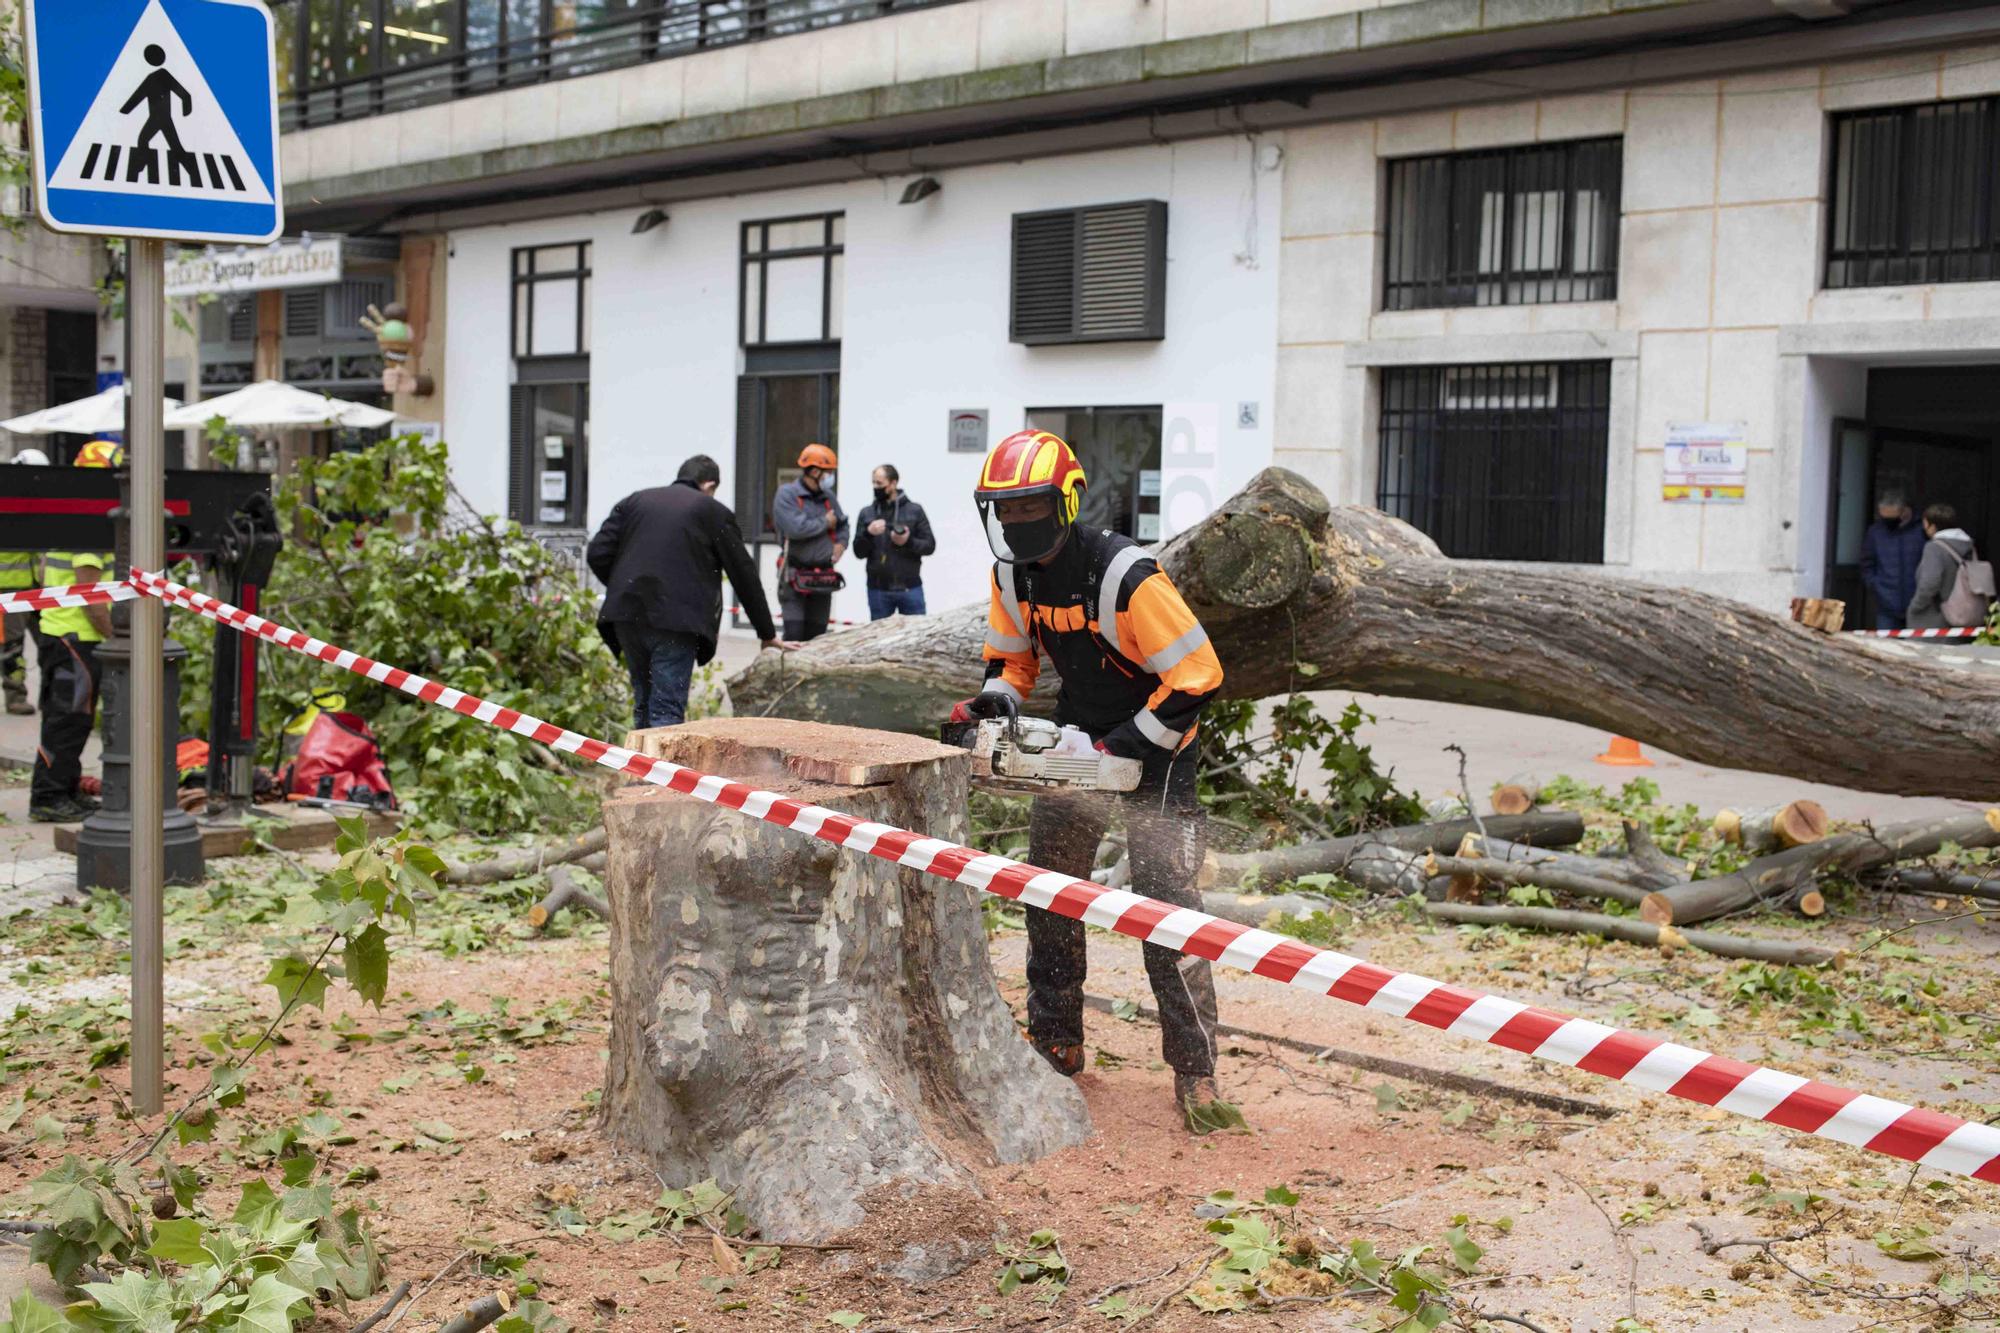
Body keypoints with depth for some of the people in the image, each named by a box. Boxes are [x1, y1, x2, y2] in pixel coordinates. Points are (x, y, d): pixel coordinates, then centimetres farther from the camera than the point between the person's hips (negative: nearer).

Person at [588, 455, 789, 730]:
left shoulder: (634, 501, 17)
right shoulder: (715, 512, 8)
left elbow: (598, 554, 8)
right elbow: (743, 574, 11)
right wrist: (767, 633, 18)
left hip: (628, 615, 4)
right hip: (675, 622, -4)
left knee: (643, 703, 18)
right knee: (668, 711, -4)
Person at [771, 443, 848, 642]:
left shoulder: (829, 497, 12)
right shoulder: (787, 494, -9)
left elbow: (842, 525, 24)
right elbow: (795, 528, -23)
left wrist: (841, 543, 1)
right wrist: (824, 522, -8)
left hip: (823, 578, 6)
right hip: (795, 577, -6)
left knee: (816, 635, 8)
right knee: (794, 633, -12)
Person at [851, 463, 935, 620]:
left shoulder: (914, 510, 2)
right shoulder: (866, 513, 6)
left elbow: (930, 545, 1)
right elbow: (859, 552, 4)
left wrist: (909, 542, -17)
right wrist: (868, 534, -15)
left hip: (910, 588, -1)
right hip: (878, 590, 1)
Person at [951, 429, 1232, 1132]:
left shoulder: (1126, 576, -29)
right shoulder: (1013, 574, -6)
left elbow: (1198, 675, -27)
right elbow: (1011, 653, 12)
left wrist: (1125, 747, -25)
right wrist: (993, 701, -9)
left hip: (1155, 742, -7)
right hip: (1080, 733, 7)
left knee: (1164, 898, -13)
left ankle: (1196, 1073, -7)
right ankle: (1055, 1042, 22)